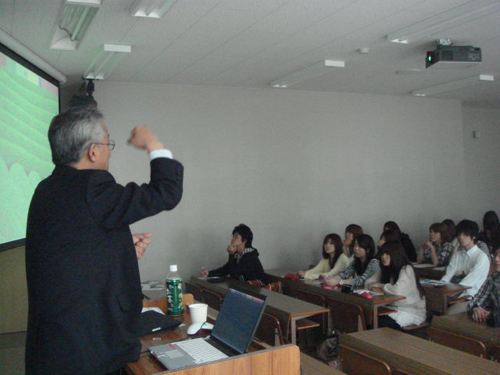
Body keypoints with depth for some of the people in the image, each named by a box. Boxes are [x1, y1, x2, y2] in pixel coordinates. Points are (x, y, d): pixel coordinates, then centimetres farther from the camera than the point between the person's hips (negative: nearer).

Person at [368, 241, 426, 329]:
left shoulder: (406, 269, -13)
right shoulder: (389, 270, 13)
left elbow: (398, 290, -29)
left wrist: (380, 285, -14)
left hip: (413, 311, -7)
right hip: (394, 307, 7)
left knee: (382, 323, -29)